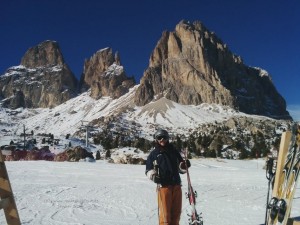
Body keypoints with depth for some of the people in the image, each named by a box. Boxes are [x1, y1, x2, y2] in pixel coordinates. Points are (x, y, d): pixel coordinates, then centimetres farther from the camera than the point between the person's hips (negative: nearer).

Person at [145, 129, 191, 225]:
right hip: (163, 186, -3)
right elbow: (148, 170, 9)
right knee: (165, 213, -4)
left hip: (176, 185, 4)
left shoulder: (173, 151, 16)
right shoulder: (154, 154, 7)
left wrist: (184, 165, 1)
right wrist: (153, 175, -11)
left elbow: (180, 167, 23)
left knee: (176, 212, 10)